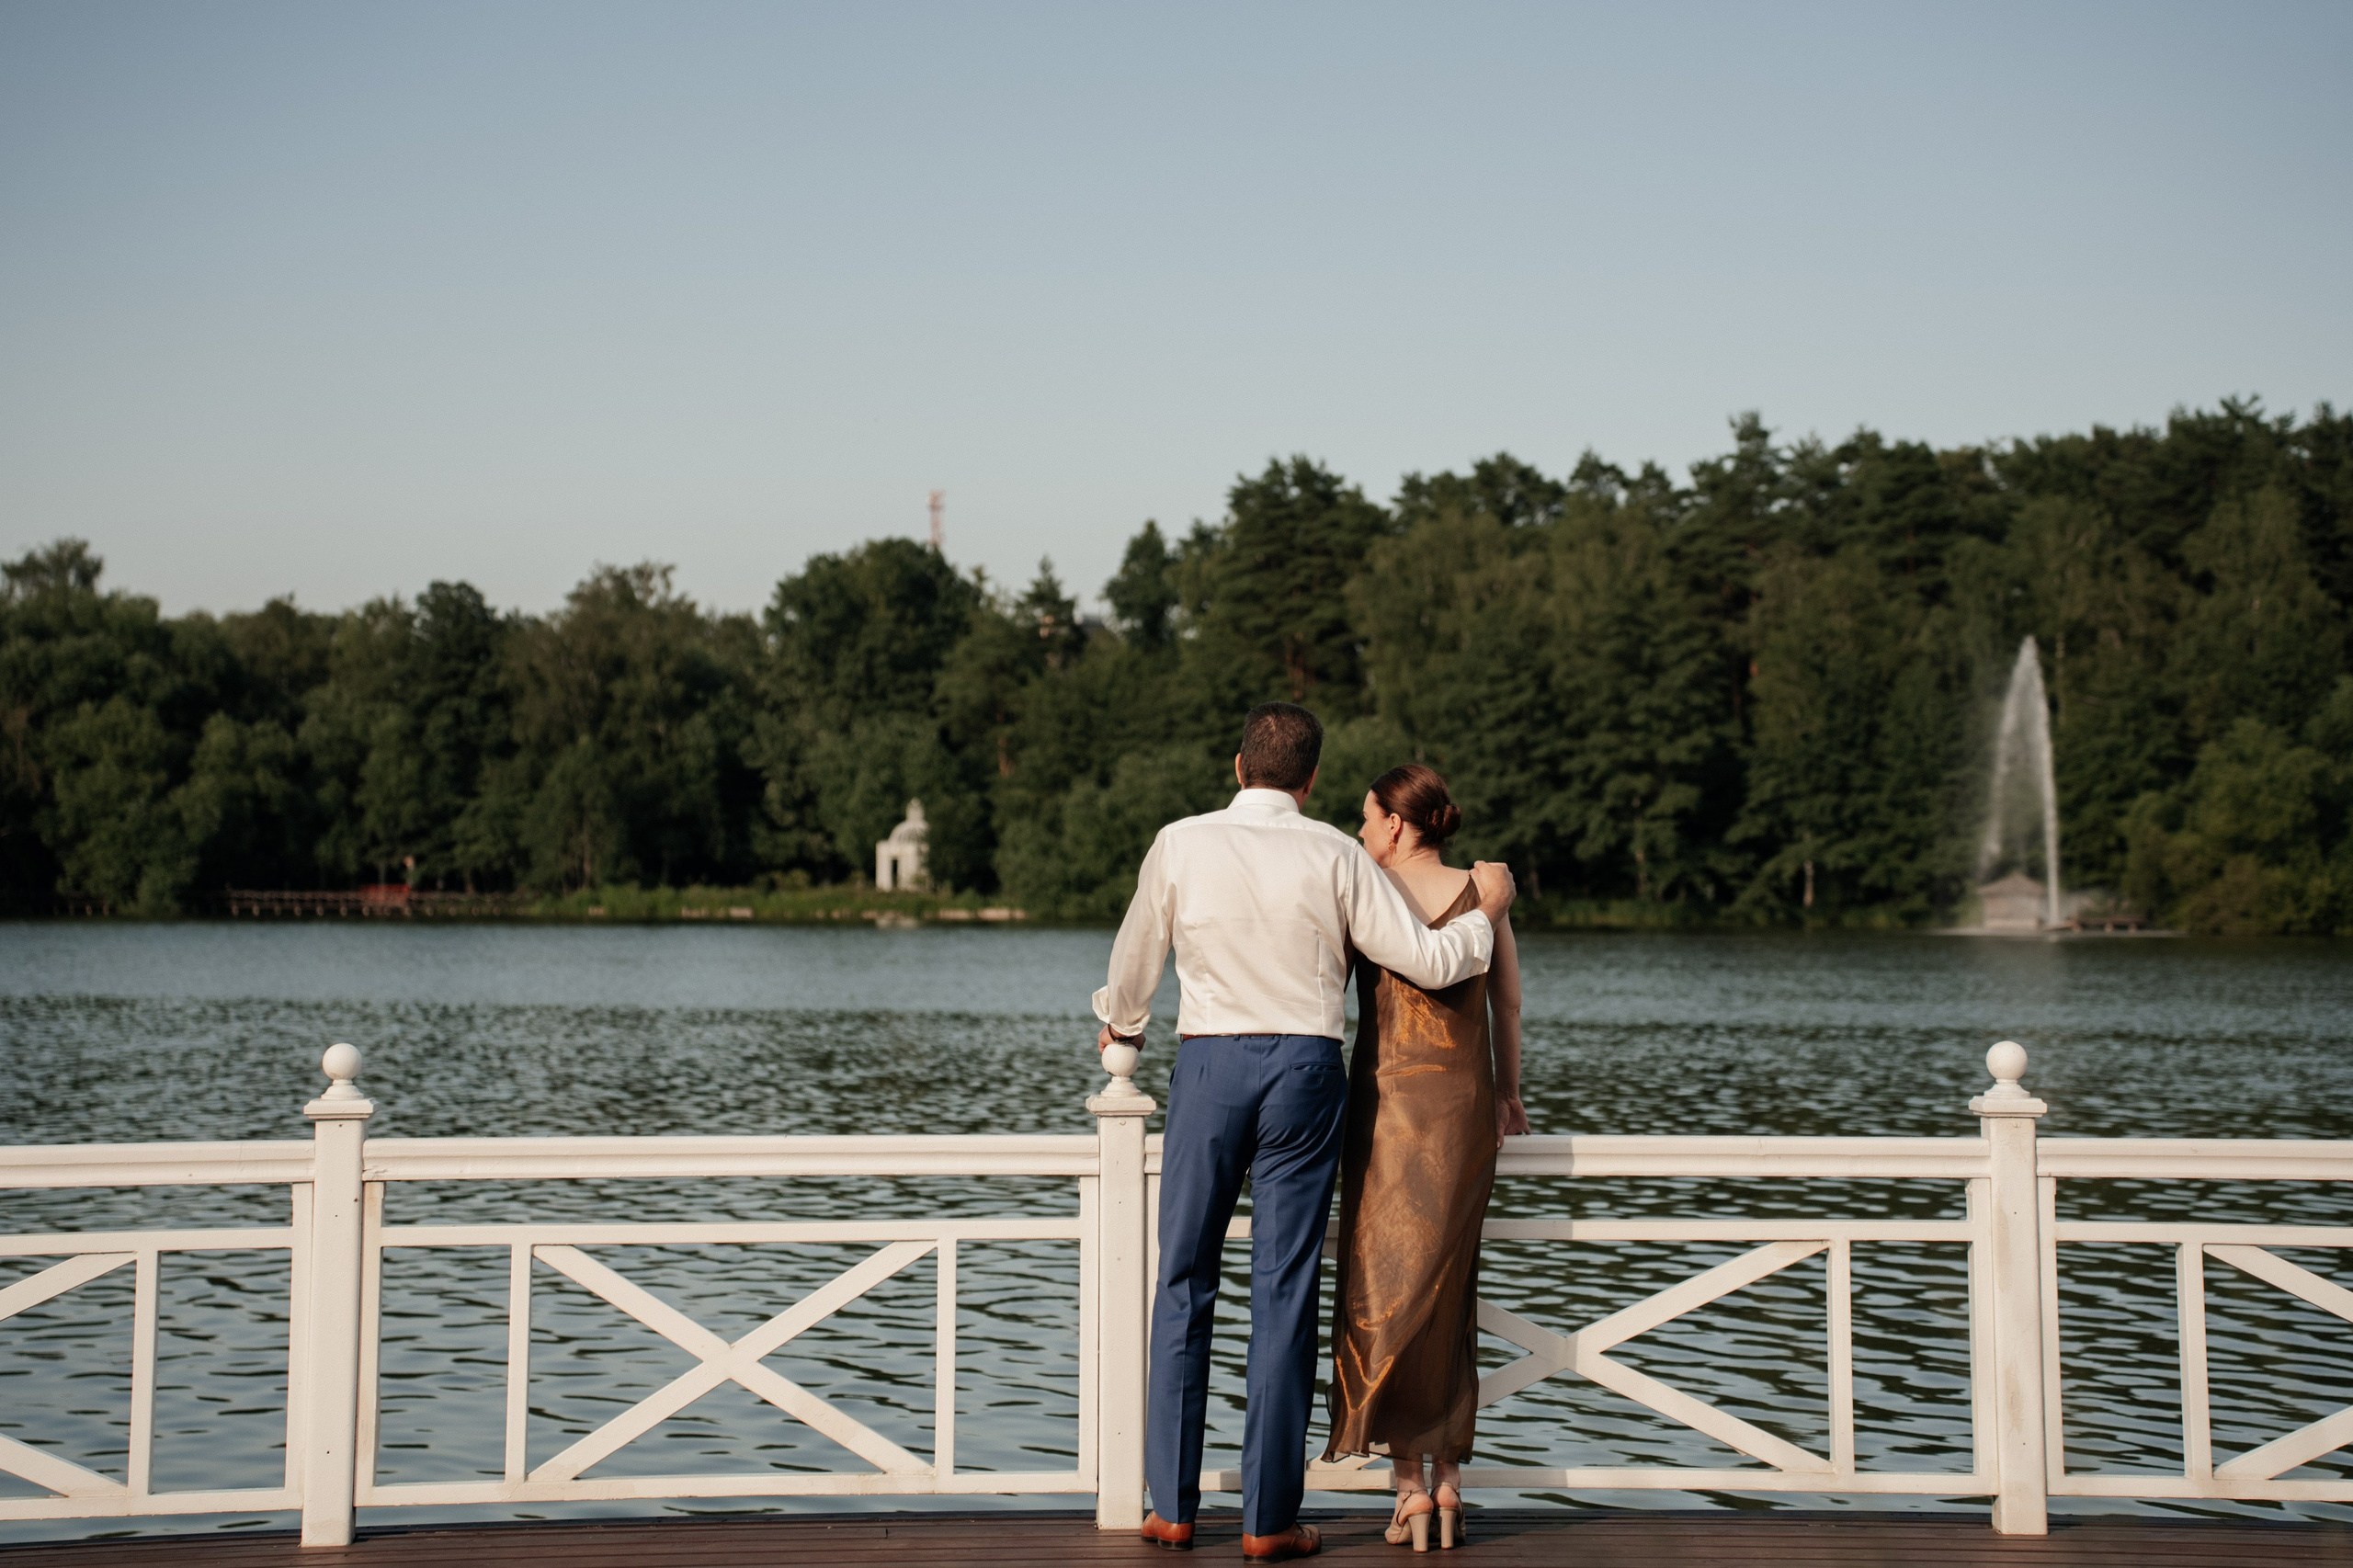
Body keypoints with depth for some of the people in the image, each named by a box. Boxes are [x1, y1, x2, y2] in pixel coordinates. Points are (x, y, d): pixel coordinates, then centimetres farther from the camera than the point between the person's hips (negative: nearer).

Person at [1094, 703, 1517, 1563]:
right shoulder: (1334, 855, -3)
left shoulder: (1180, 843, 0)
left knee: (1183, 1282, 9)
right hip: (1304, 1068, 0)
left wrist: (1119, 1025, 34)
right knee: (1285, 1291, 2)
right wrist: (1486, 910, 19)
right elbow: (1427, 960, -1)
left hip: (1208, 1064, 1)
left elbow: (1134, 963, 12)